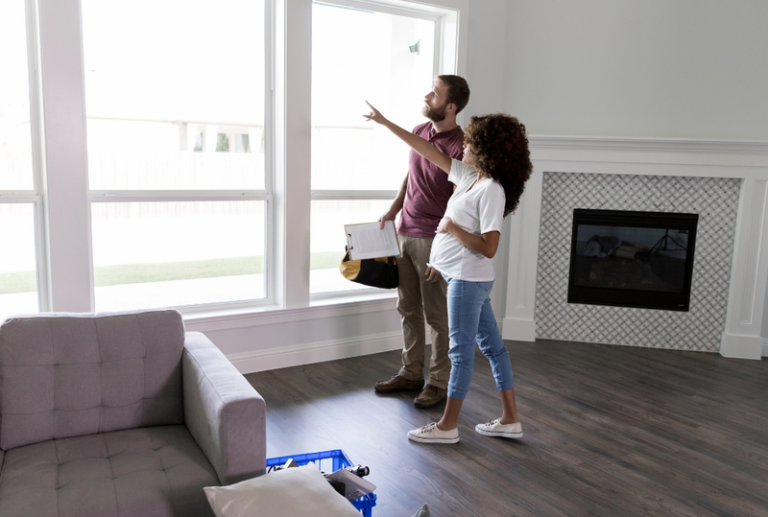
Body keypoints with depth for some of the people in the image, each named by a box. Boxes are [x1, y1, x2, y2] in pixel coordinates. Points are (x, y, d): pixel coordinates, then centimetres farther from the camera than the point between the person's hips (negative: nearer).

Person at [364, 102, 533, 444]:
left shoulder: (491, 190, -19)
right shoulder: (469, 176, 7)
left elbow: (488, 248, -25)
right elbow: (431, 152, 14)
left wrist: (452, 228, -15)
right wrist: (386, 124, 19)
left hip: (469, 278, -9)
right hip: (466, 276, 9)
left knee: (462, 350, 1)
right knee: (491, 345, 13)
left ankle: (447, 426, 15)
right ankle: (510, 419, 24)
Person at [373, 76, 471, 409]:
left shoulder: (460, 147, -17)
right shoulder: (419, 132, 7)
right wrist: (392, 210, 15)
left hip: (434, 240, -8)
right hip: (405, 232, 8)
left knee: (437, 315, 3)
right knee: (408, 309, 15)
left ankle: (439, 382, 18)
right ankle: (411, 372, 30)